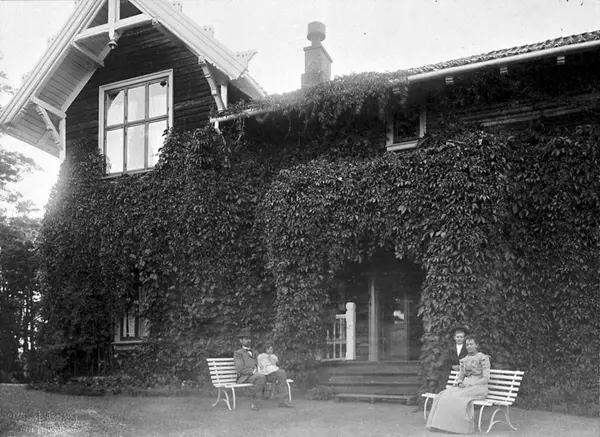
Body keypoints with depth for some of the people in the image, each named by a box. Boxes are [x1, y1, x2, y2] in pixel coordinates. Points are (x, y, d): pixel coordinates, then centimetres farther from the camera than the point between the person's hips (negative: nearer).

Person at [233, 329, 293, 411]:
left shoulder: (254, 353, 32)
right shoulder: (238, 353, 9)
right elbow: (240, 368, -7)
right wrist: (254, 371, -20)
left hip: (259, 374, 7)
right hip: (245, 377, -7)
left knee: (281, 372, -12)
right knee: (261, 377, -40)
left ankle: (281, 400, -17)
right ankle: (255, 403, -27)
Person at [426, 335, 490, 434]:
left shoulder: (483, 358, -2)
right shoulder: (464, 360, 17)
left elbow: (486, 378, -8)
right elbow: (460, 377, 17)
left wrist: (470, 384, -17)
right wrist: (460, 383, -8)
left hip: (478, 387, -5)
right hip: (464, 387, 6)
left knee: (459, 397, -33)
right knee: (445, 395, -22)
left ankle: (464, 426, -23)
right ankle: (443, 424, -25)